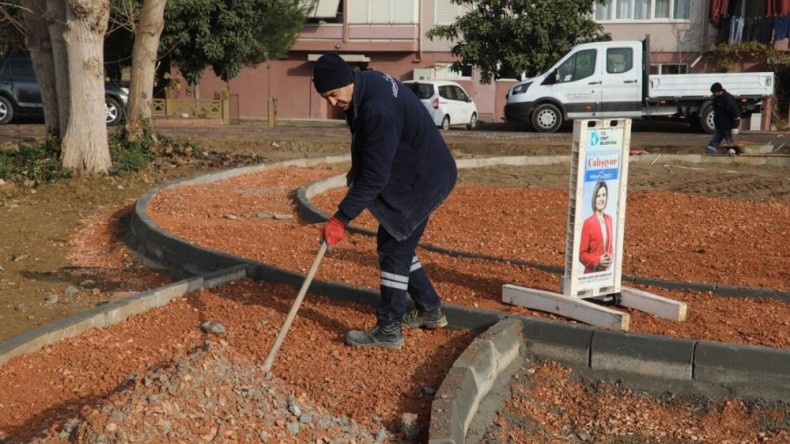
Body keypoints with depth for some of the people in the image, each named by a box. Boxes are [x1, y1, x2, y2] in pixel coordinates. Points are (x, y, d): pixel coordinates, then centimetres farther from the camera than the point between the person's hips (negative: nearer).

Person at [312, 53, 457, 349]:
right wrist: (357, 169, 10)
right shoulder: (367, 82, -1)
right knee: (396, 246, 16)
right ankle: (430, 310, 28)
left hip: (421, 180, -10)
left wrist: (341, 219, -30)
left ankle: (389, 330, 3)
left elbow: (375, 177, -31)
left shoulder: (379, 111, -32)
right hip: (415, 173, 10)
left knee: (393, 249, -6)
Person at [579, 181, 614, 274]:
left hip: (605, 273, 6)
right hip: (591, 274, -6)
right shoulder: (588, 223, -12)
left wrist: (610, 258, 0)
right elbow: (582, 254, -9)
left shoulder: (609, 219, 7)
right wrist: (598, 260, -20)